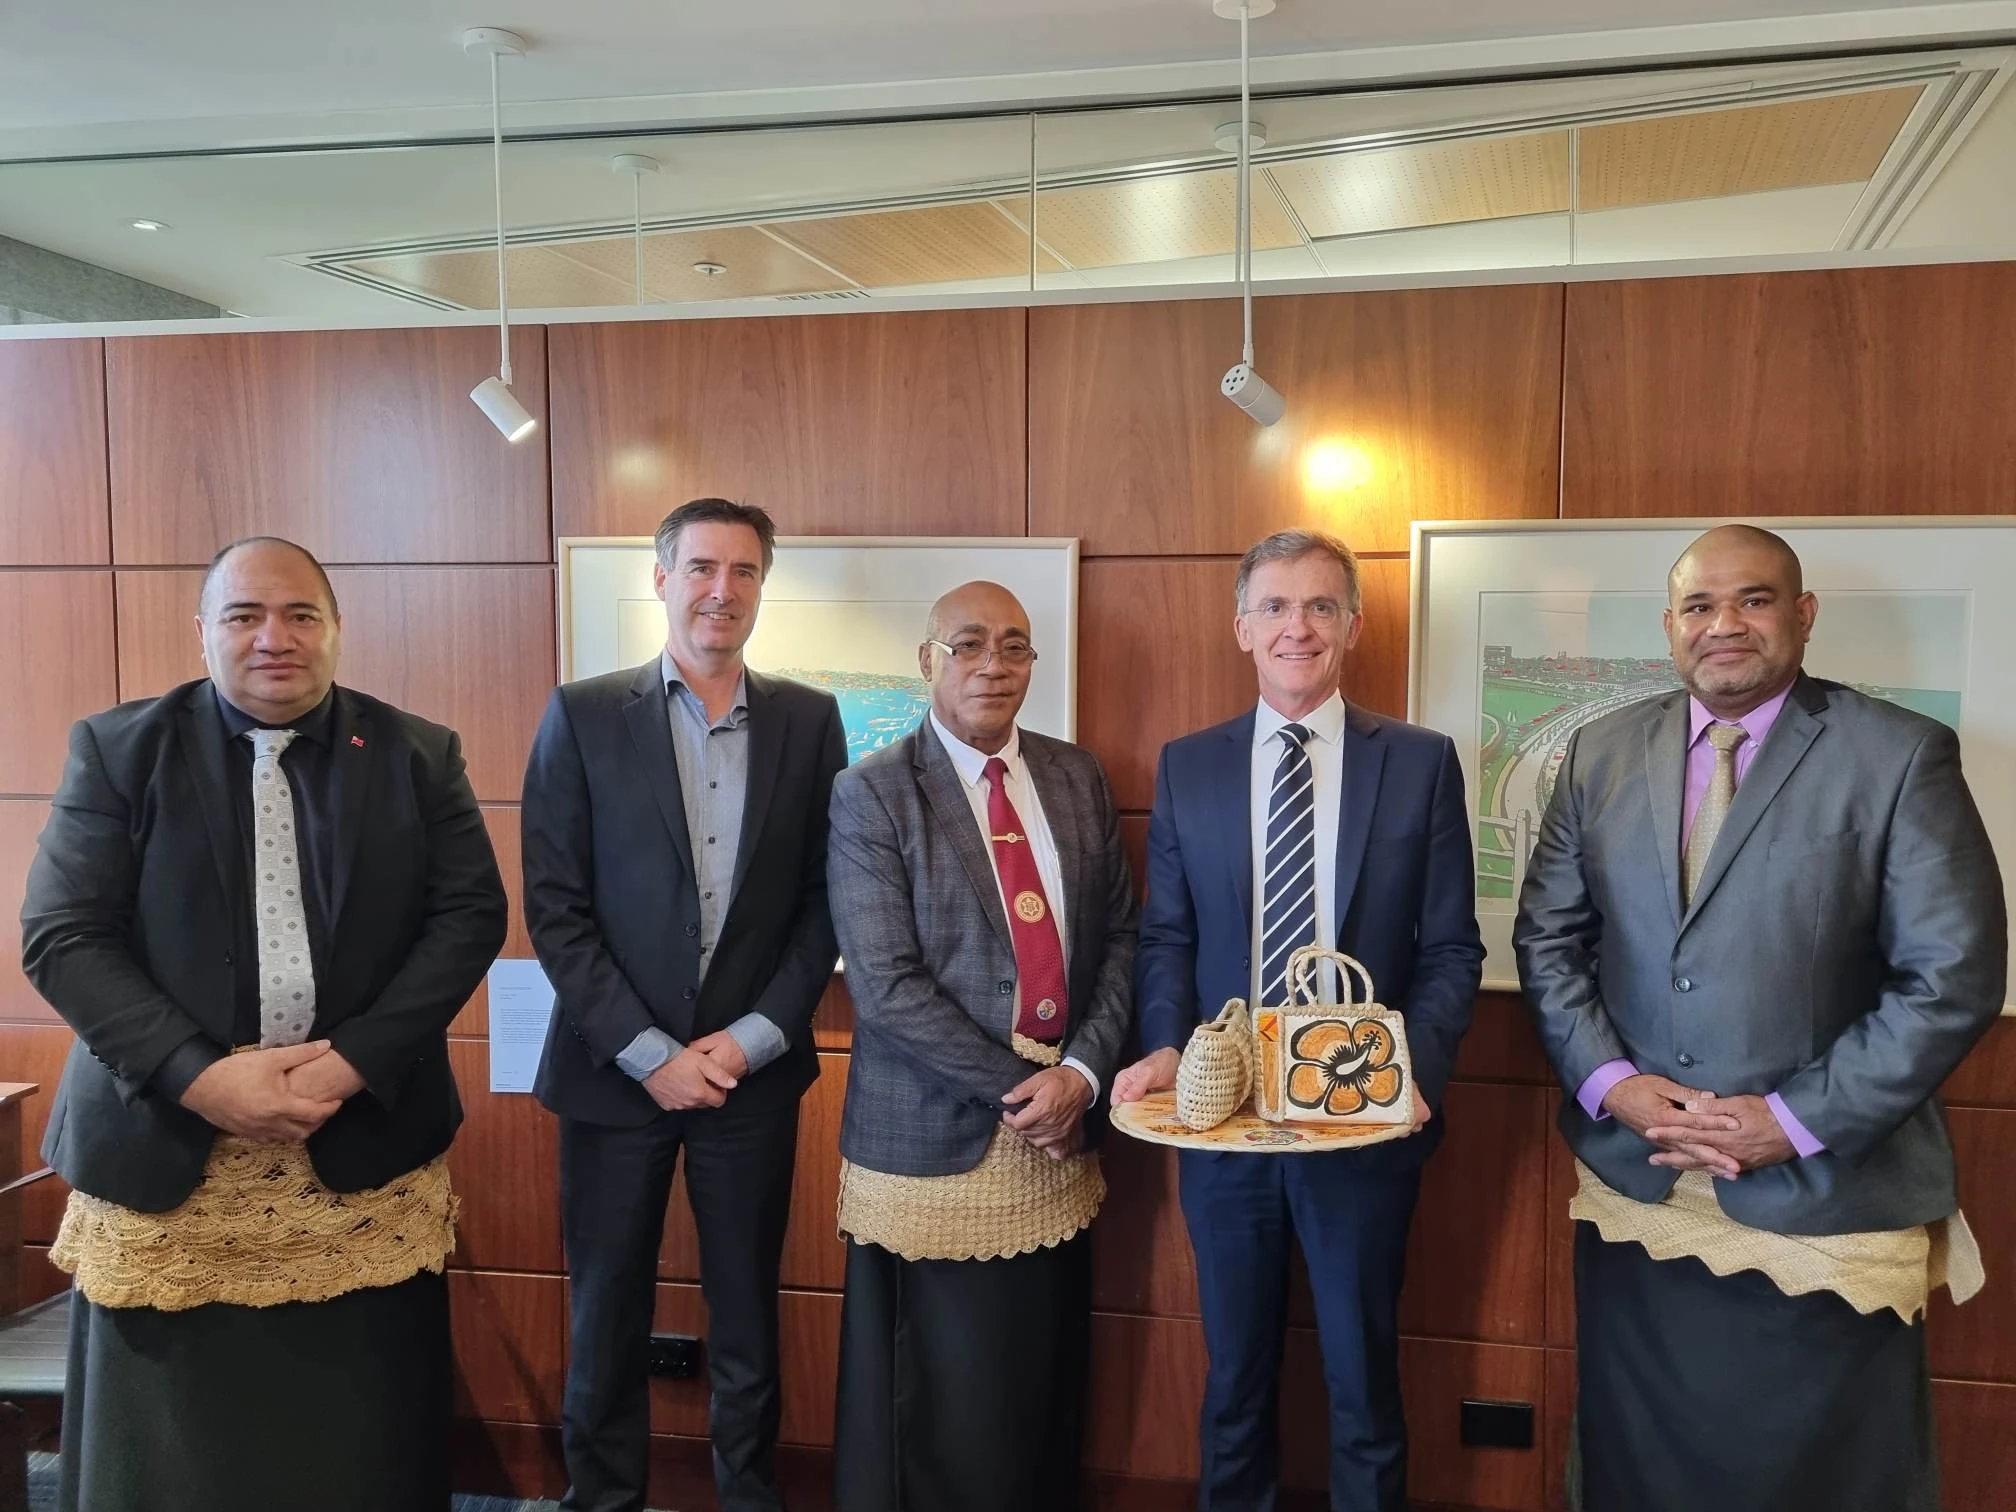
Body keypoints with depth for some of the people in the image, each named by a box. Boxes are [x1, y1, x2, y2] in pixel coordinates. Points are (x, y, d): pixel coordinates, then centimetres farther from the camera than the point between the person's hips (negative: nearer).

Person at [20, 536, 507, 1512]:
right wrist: (199, 1075, -16)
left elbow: (470, 914, -1)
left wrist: (355, 1061, -13)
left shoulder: (418, 755, 3)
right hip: (164, 1142, 0)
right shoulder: (118, 749, 1)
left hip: (367, 1139, 1)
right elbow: (62, 937, -4)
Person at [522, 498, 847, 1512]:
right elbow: (554, 908, -6)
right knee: (607, 1321, 11)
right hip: (616, 1071, -1)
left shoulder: (810, 720, 2)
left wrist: (755, 1038, -8)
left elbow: (825, 899, 2)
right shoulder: (581, 717, -3)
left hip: (754, 1072, 1)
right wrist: (649, 1052, -11)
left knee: (747, 1319, 13)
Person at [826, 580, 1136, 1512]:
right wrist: (1017, 1087, -14)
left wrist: (1081, 1070, -7)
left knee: (1044, 1390, 13)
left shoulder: (1077, 778, 8)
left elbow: (1120, 936, 7)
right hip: (935, 1139, -4)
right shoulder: (871, 797, -7)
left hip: (1059, 1133, 4)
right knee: (938, 1409, 7)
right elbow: (886, 985, -14)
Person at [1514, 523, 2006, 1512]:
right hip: (1634, 1190, 3)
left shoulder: (1901, 756, -7)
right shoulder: (1604, 753, 5)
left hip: (1824, 1198, -3)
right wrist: (1610, 1083, -8)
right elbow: (1546, 938, 6)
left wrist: (1798, 1120, -14)